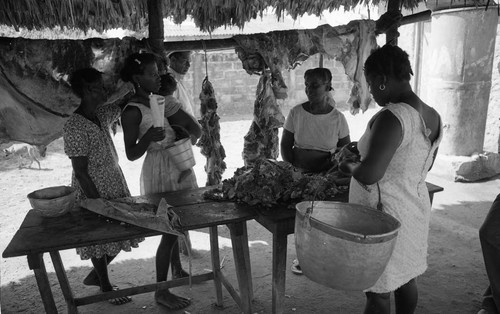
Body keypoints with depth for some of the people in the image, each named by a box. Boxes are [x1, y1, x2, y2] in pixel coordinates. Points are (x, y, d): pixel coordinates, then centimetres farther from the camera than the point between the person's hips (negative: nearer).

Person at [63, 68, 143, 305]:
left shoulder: (102, 114, 1)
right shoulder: (74, 127, -21)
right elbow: (80, 172, -20)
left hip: (115, 186, 8)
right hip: (94, 192, -8)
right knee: (100, 239, 11)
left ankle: (94, 275, 41)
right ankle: (105, 286, 35)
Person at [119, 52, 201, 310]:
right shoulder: (133, 111, -14)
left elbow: (196, 131, 5)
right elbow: (131, 154, -15)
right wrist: (148, 137, -31)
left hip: (179, 167, 8)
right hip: (159, 171, -7)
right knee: (169, 230, -2)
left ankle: (177, 271, 39)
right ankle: (161, 291, 13)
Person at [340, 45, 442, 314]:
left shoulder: (391, 117, -24)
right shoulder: (432, 116, 3)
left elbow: (369, 173, -31)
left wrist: (349, 166, -10)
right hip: (415, 208, 8)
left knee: (379, 292, 7)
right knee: (406, 279, 25)